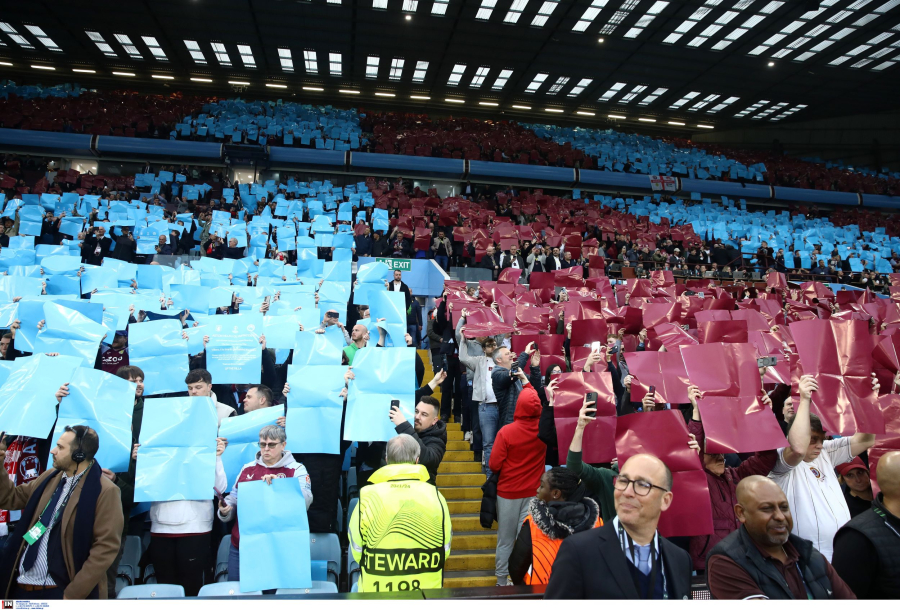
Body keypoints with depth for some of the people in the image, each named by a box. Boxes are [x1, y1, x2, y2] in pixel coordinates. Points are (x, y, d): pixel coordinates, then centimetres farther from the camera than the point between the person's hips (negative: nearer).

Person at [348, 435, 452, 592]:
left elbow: (357, 552, 0)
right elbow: (444, 551, 3)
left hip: (377, 591, -1)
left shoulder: (367, 496, -11)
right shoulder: (435, 496, -7)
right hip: (426, 591, 1)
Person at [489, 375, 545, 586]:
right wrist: (526, 381, 20)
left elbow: (494, 465, -14)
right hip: (534, 492, 2)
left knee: (505, 541, 11)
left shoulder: (506, 432, -19)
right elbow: (537, 403, 11)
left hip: (508, 492, -2)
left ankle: (502, 583, 22)